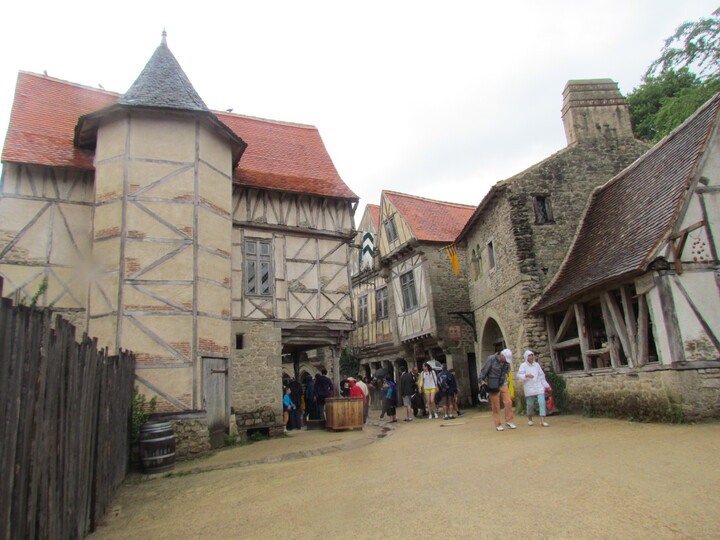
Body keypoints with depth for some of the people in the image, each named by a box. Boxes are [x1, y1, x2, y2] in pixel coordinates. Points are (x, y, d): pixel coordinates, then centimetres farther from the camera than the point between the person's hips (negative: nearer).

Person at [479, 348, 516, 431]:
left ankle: (509, 421, 10)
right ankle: (498, 424, 9)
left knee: (508, 402, -6)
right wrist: (481, 380, -8)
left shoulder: (506, 361, 1)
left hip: (503, 384, 4)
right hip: (494, 386, -4)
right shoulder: (491, 359, -14)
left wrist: (505, 375, 11)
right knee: (496, 406, 0)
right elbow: (484, 370, -8)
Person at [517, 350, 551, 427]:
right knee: (530, 404, 2)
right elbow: (519, 376, -8)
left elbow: (542, 376, 17)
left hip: (539, 387, 3)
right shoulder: (523, 365, 1)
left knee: (542, 402, -11)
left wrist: (547, 386, 16)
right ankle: (530, 419, 25)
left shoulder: (537, 365, 12)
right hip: (529, 388, -3)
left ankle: (542, 421, -13)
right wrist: (526, 375, -27)